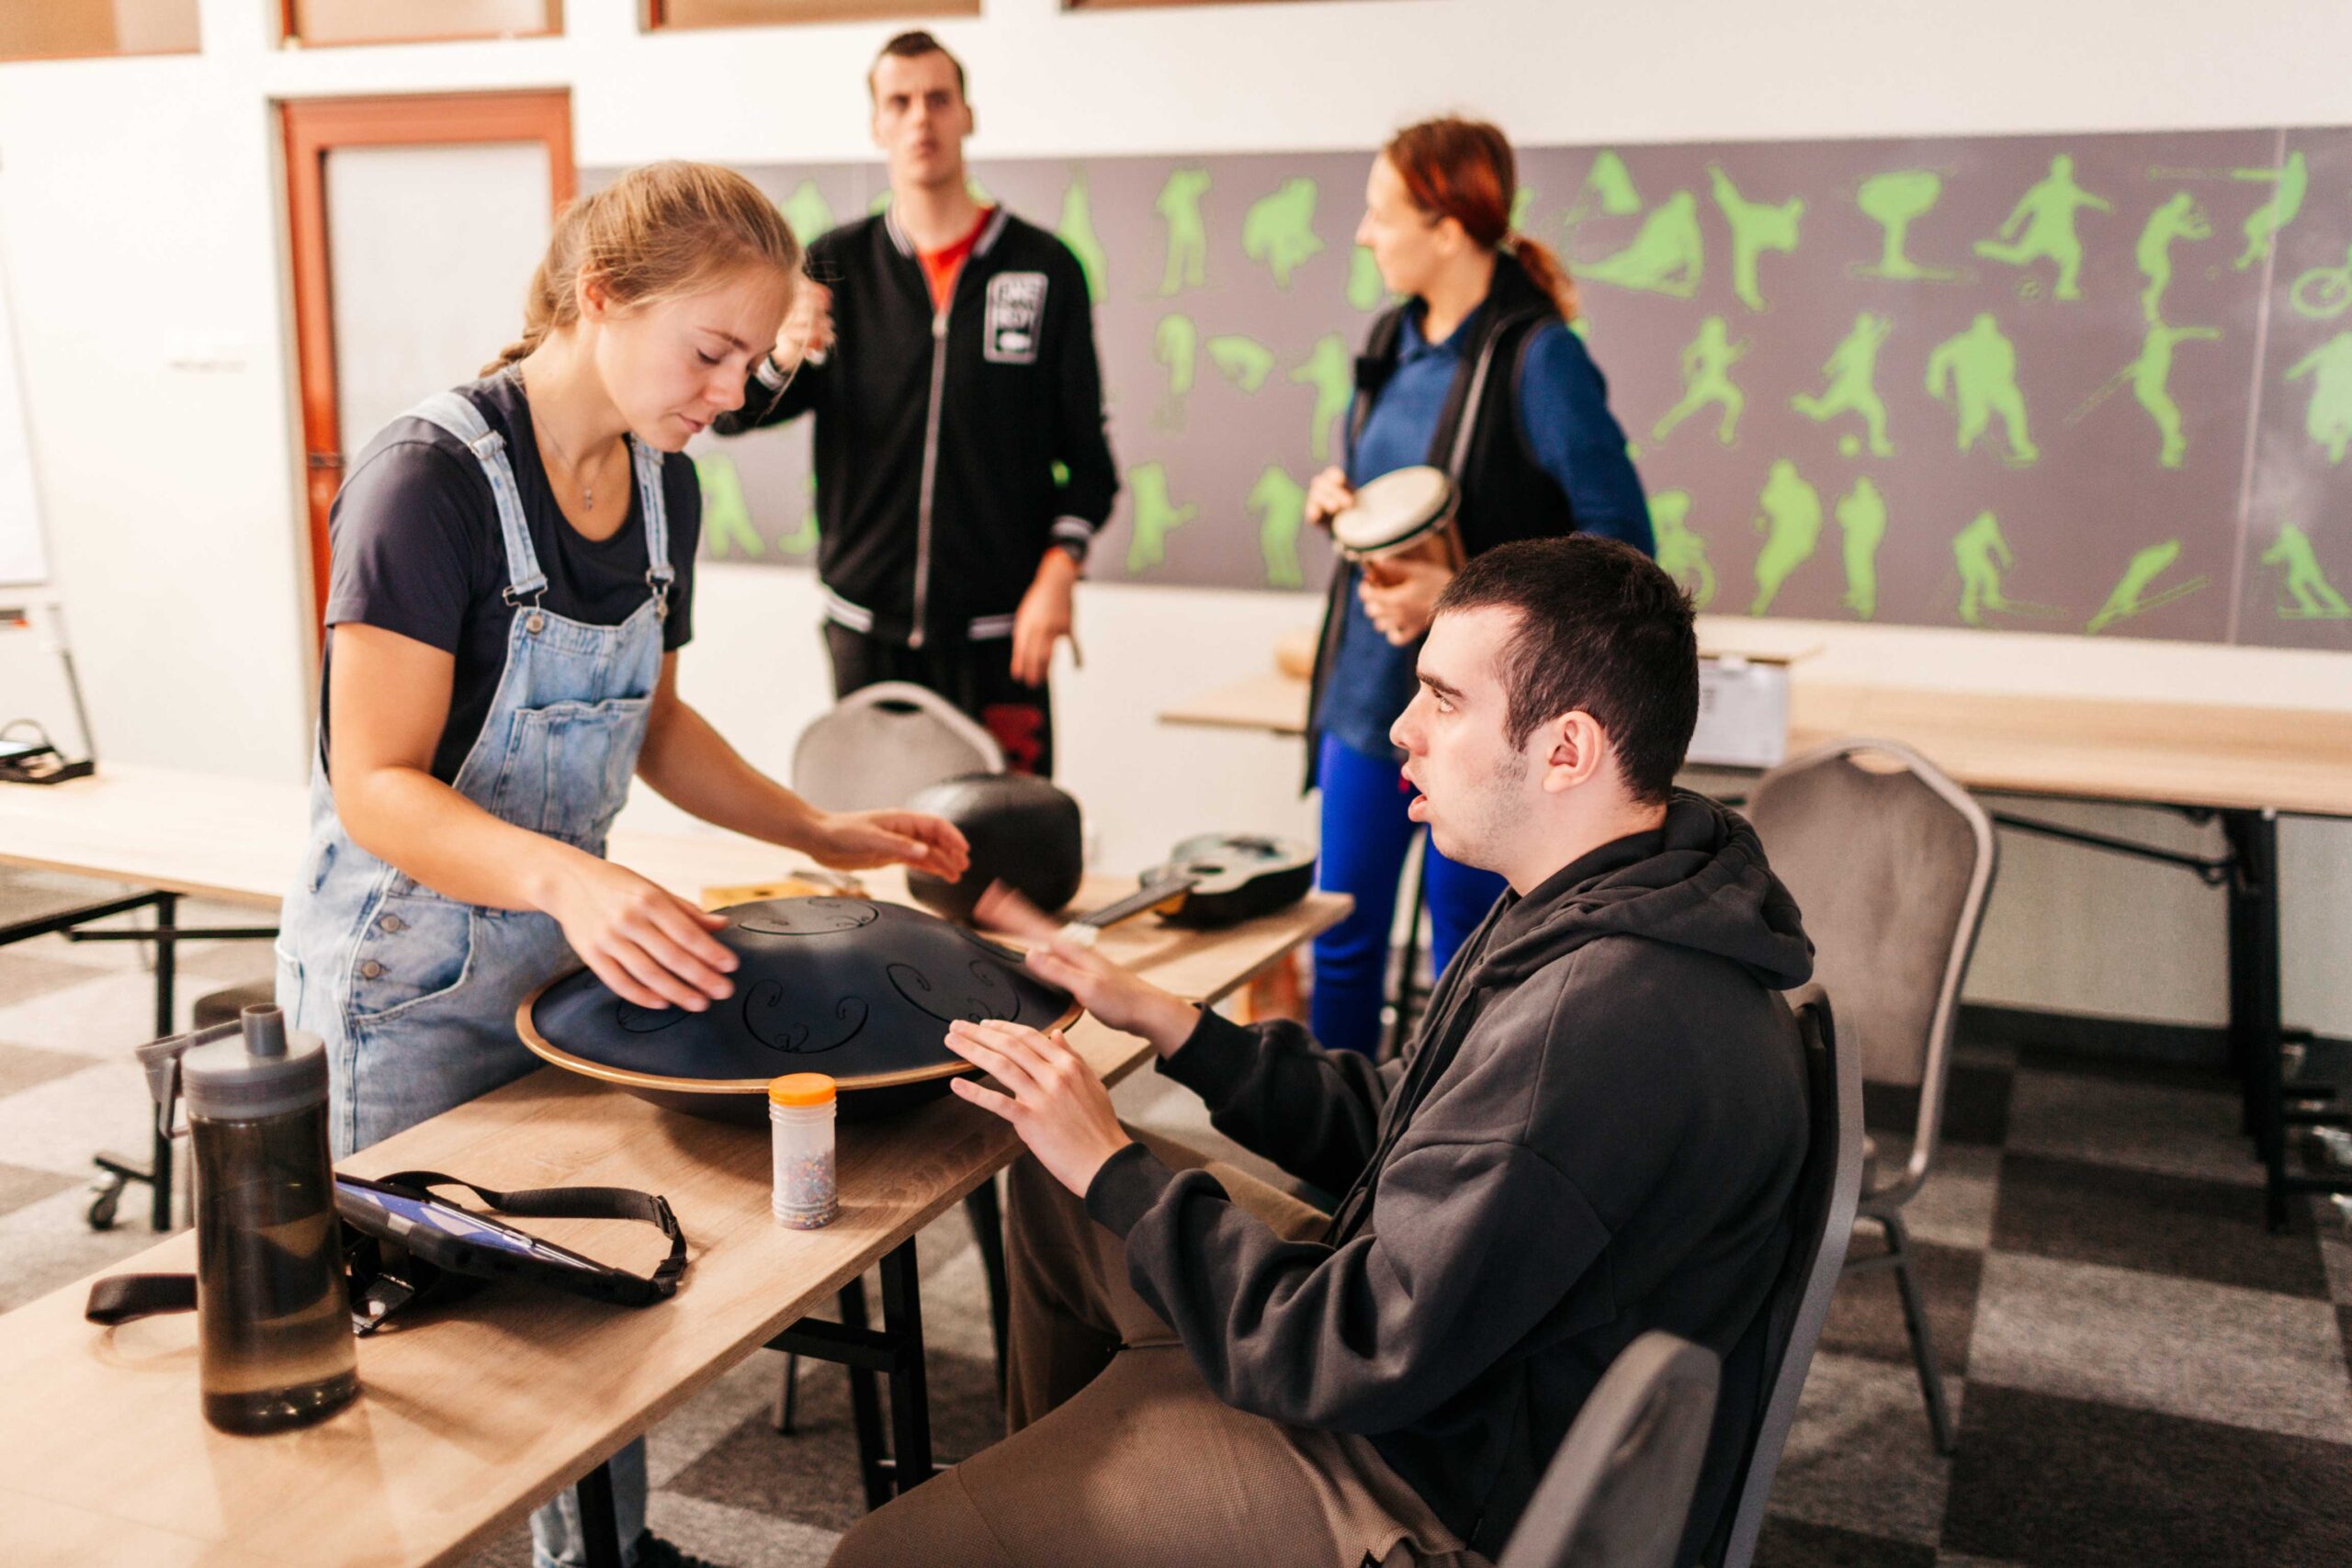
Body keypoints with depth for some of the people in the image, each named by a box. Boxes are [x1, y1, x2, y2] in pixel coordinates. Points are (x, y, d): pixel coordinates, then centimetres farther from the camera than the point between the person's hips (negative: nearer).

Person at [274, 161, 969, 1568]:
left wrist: (818, 832, 4)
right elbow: (378, 787, -25)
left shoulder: (663, 487, 2)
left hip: (570, 954, 7)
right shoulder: (433, 477, -21)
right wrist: (567, 878, -41)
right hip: (410, 980, -6)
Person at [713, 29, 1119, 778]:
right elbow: (732, 410, 1)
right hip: (866, 625, 2)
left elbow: (1086, 448, 3)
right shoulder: (836, 266, 7)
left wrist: (1058, 571, -11)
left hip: (998, 629, -1)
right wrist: (782, 355, -22)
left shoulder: (1045, 267, 3)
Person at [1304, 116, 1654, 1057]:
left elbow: (1622, 542, -17)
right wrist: (1338, 496, 0)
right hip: (1368, 682, 7)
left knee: (1467, 954, 8)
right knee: (1342, 937, 14)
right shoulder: (1397, 340, 7)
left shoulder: (1537, 356, -16)